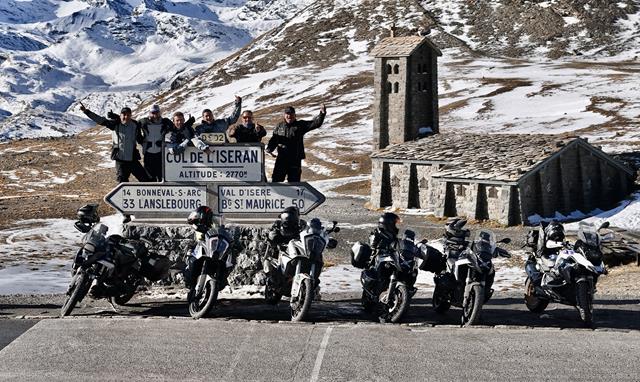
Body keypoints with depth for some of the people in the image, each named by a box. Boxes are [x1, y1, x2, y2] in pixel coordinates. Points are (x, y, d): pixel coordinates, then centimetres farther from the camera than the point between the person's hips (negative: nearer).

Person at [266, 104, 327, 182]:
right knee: (276, 179, 2)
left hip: (295, 160, -1)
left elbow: (315, 123, -5)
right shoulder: (279, 126, 9)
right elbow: (274, 139, 14)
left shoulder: (300, 125, 2)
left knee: (294, 181, 5)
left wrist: (322, 114, -19)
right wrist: (269, 148, -4)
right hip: (281, 158, 1)